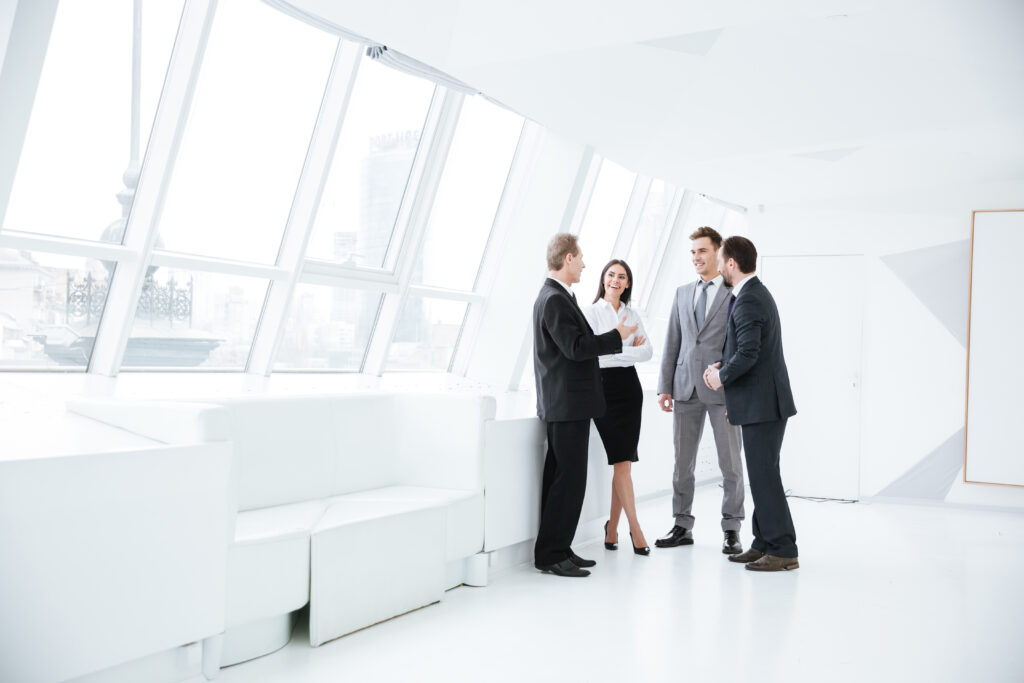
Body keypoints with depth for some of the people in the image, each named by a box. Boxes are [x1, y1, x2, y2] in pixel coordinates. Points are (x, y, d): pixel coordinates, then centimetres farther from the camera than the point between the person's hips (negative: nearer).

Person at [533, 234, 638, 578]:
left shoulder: (557, 297, 17)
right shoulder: (554, 300, -16)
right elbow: (576, 347, -23)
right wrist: (617, 335, -13)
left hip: (568, 405, 11)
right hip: (567, 406, -11)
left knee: (562, 479, 13)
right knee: (569, 479, -7)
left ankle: (557, 550, 20)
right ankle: (551, 554, 0)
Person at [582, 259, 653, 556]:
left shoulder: (632, 315, 13)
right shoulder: (591, 311, -1)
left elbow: (647, 351, 4)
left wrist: (616, 350, -8)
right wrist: (630, 349, -5)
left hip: (629, 386, 5)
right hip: (604, 386, -5)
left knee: (624, 461, 4)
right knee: (621, 460, -6)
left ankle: (612, 529, 15)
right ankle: (635, 528, 0)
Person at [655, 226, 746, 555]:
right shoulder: (682, 293, 13)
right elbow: (672, 342, 12)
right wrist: (665, 386, 7)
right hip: (687, 388, 4)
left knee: (730, 463, 3)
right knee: (682, 462, 9)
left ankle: (731, 530, 16)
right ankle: (682, 526, 21)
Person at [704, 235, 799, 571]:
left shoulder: (747, 300, -17)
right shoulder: (756, 293, 16)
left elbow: (748, 353, -26)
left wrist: (721, 378, -10)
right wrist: (721, 365, 7)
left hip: (762, 402, -11)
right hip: (763, 402, 11)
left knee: (764, 476, -5)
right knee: (763, 474, 14)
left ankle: (784, 551, 2)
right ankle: (765, 544, 22)